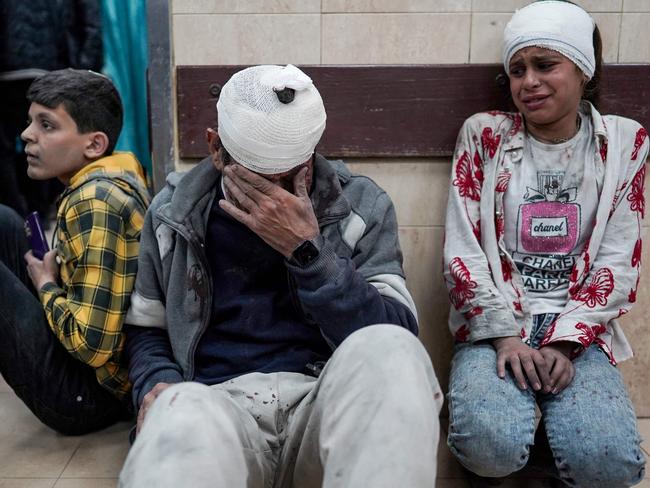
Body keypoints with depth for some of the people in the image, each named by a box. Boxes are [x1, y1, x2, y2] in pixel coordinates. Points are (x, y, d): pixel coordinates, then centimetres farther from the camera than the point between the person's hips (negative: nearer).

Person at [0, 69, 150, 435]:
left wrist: (46, 286, -9)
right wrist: (52, 277, 3)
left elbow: (93, 342, -27)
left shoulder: (96, 200, -22)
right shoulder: (116, 178, 6)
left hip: (85, 391, -10)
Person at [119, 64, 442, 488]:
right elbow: (145, 329, 19)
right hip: (221, 405, -1)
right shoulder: (174, 211, 10)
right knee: (182, 415, -38)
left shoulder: (361, 206, 5)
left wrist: (307, 249, -16)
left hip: (324, 402, 2)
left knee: (386, 350, -32)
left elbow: (395, 341, -6)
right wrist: (156, 387, -5)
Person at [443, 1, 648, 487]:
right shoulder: (484, 134, 2)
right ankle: (508, 446, 6)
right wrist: (504, 336, -14)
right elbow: (462, 250, -3)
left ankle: (527, 443, 5)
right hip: (494, 324, -1)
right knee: (490, 445, -28)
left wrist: (566, 341, -12)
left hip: (578, 330, 1)